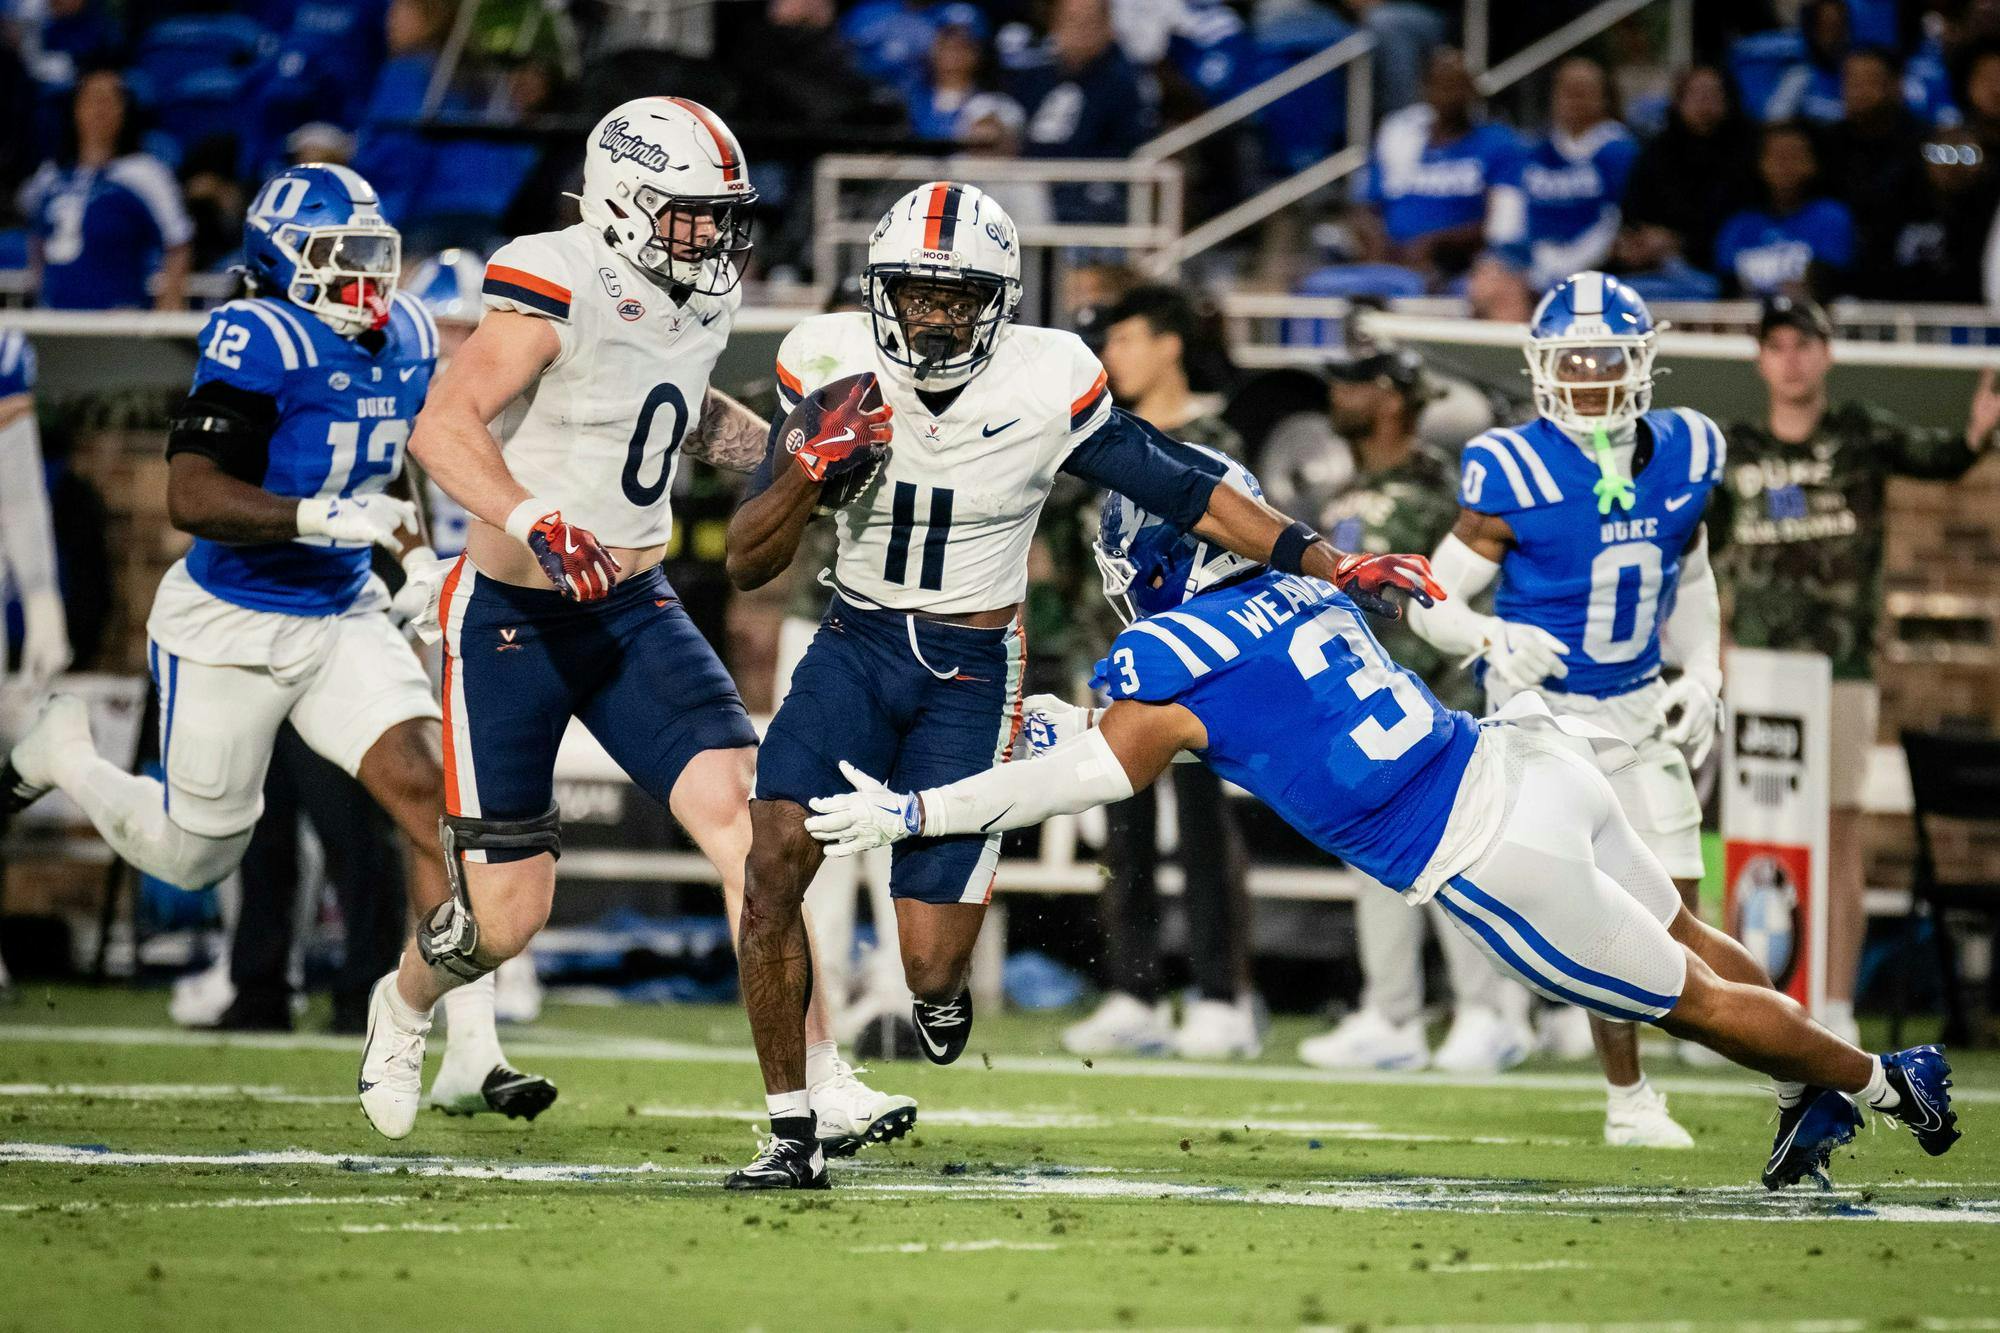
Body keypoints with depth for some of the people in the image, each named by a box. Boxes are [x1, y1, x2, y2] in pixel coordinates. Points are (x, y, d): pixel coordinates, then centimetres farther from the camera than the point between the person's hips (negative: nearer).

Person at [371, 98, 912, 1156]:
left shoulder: (705, 299, 4)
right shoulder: (558, 291, -21)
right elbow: (441, 428, -31)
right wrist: (533, 523, -46)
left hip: (636, 611, 6)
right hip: (512, 622, -6)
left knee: (746, 821, -15)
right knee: (504, 918, 1)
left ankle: (819, 1086, -16)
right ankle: (403, 1008, 37)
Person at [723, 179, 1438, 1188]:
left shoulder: (1045, 388, -12)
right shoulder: (831, 368, -7)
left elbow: (1188, 493, -1)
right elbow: (748, 564, -5)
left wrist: (1328, 563, -5)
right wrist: (811, 469, -23)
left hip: (972, 670, -2)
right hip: (856, 645, 2)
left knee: (930, 970, -11)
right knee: (774, 856, -22)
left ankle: (938, 987, 31)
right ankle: (791, 1134, -8)